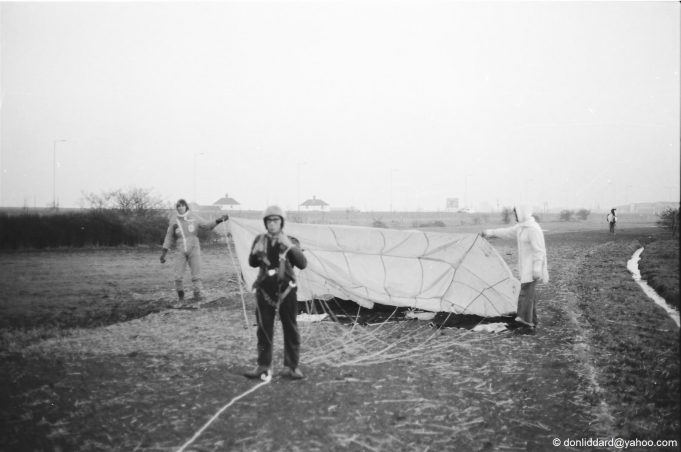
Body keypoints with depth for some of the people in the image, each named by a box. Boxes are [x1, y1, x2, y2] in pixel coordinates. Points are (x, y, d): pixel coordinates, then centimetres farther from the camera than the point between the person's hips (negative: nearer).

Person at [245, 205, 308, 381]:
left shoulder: (290, 241, -1)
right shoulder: (260, 240, 5)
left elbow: (302, 264, -11)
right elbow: (252, 263, 4)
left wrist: (291, 247, -26)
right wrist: (256, 252, -18)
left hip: (286, 289, -1)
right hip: (265, 289, 1)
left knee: (290, 329, 4)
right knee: (264, 329, 5)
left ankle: (292, 367, 14)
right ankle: (263, 366, 15)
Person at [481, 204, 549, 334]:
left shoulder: (533, 229, -20)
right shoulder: (521, 227, 10)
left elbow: (539, 250, -22)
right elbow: (507, 232, 25)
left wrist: (537, 268, -26)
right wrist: (490, 232, 31)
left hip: (532, 266, -10)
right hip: (526, 266, 10)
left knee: (527, 294, -11)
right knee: (529, 294, 12)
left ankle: (527, 325, -11)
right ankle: (532, 322, 18)